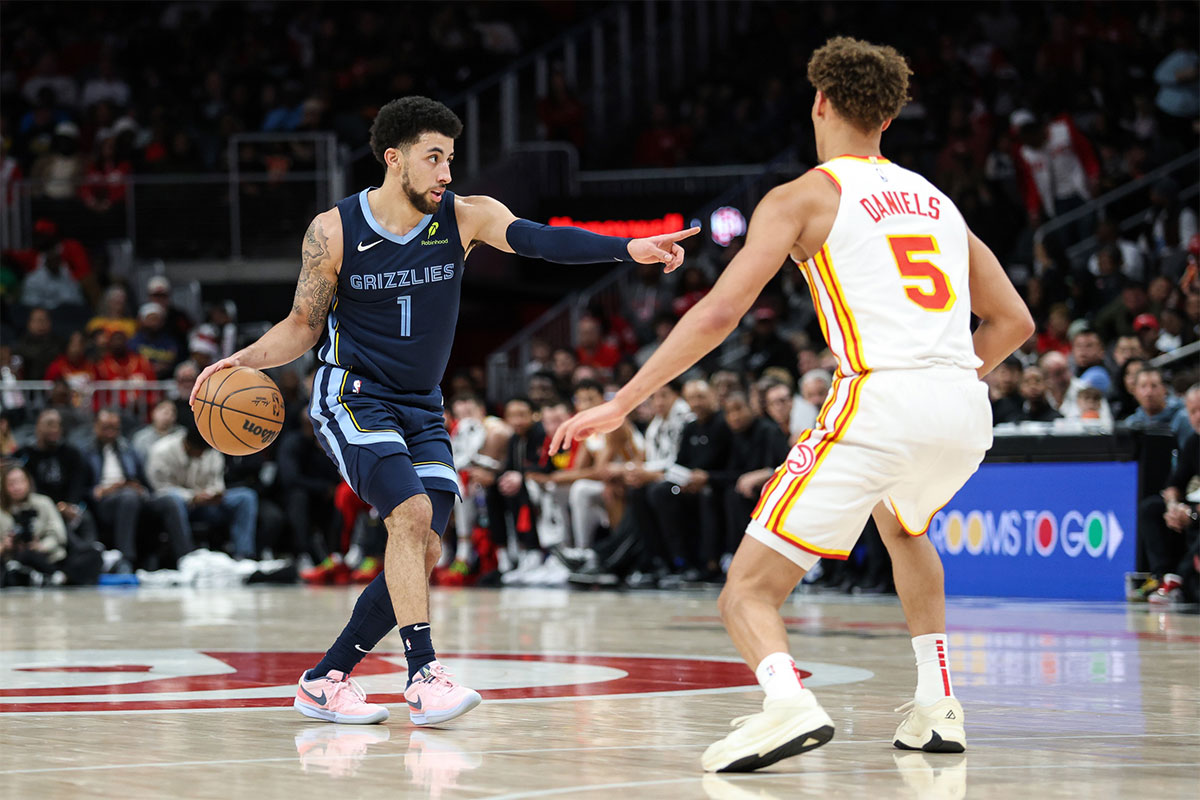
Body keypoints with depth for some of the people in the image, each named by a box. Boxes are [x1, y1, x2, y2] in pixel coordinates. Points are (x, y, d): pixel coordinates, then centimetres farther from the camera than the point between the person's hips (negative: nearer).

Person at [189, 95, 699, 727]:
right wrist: (242, 361, -17)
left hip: (421, 409, 5)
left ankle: (325, 681, 13)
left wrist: (629, 248, -41)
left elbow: (538, 239, -24)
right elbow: (304, 326, 2)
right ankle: (424, 676, -28)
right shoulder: (334, 231, -10)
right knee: (412, 513, -26)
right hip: (353, 397, -5)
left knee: (423, 552, -1)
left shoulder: (464, 217, -7)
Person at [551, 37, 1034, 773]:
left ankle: (789, 701, -31)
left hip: (880, 402, -6)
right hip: (967, 409, 6)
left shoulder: (805, 195, 8)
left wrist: (622, 403, 2)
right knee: (902, 523, 39)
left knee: (749, 593, 0)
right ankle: (938, 706, 29)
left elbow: (720, 312, -2)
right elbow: (1014, 321, 26)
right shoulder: (935, 201, 25)